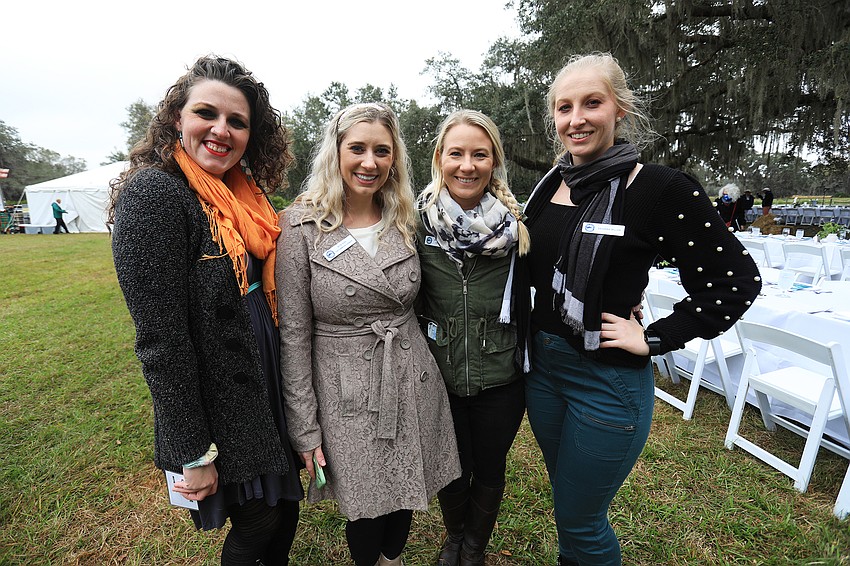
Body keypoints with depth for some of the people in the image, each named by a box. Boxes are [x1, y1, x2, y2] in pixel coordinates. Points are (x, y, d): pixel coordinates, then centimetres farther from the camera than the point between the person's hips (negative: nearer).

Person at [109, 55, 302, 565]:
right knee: (259, 518, 13)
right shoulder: (154, 193, -19)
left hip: (268, 386, 7)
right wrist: (193, 454, -17)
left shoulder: (243, 193, 4)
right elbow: (162, 341, -21)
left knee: (285, 504, 22)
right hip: (221, 409, -7)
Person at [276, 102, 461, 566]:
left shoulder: (405, 220, 2)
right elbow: (294, 335, -9)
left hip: (413, 385, 4)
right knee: (367, 511, 15)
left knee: (405, 500, 21)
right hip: (348, 395, -4)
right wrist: (305, 428, -7)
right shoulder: (302, 226, -12)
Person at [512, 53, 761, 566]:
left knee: (580, 522, 12)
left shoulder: (662, 189, -15)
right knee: (567, 502, 26)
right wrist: (529, 343, 8)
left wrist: (655, 339, -14)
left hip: (607, 380, -5)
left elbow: (736, 281, -11)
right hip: (541, 366, 6)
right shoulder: (551, 185, 3)